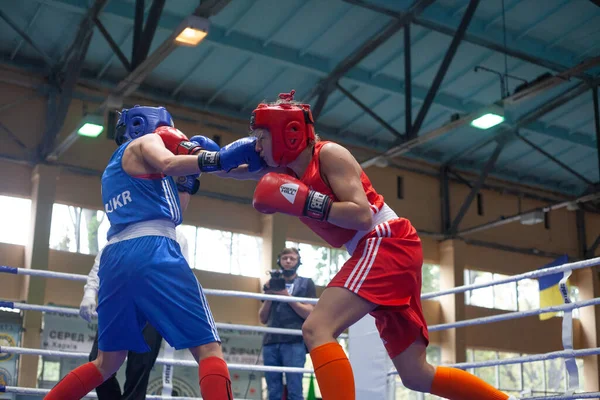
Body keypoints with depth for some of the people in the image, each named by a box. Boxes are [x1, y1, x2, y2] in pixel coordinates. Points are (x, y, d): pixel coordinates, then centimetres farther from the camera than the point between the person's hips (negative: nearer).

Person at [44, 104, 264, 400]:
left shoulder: (114, 169, 34)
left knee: (107, 362, 19)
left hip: (114, 259, 8)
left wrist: (190, 182, 32)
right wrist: (216, 158, -17)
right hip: (150, 252, -8)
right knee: (208, 348, -10)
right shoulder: (145, 141, 12)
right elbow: (168, 165, -13)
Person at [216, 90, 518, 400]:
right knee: (416, 375, 11)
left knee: (316, 329, -25)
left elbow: (362, 215, -19)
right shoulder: (290, 169, 14)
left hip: (388, 243, -9)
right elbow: (234, 170, 22)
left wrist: (304, 201, -22)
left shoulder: (328, 154, -8)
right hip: (377, 252, 9)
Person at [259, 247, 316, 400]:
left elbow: (309, 314, 0)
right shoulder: (273, 285, 22)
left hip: (294, 342, -4)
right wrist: (269, 296, 3)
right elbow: (263, 319, 18)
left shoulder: (306, 283, 11)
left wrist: (287, 296, -6)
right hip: (270, 342, 4)